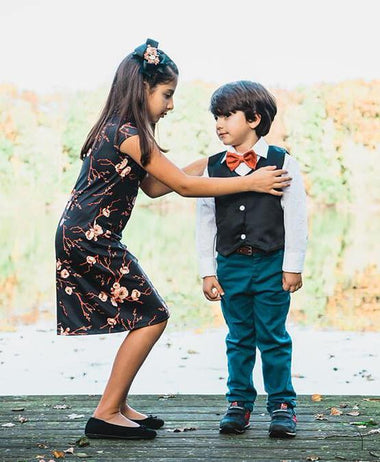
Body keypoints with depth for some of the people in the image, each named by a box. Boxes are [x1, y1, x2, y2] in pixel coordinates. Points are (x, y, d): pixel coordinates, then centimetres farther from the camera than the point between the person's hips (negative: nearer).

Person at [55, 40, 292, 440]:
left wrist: (207, 163, 16)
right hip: (91, 239, -10)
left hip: (84, 239, 10)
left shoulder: (116, 130, 14)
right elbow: (183, 186, -15)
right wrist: (250, 182, -10)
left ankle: (117, 407, 17)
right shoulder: (127, 133, -16)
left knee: (143, 316, 13)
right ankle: (106, 414, -2)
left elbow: (153, 186, 17)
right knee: (152, 316, -5)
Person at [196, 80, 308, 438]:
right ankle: (239, 403, 20)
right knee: (238, 338, 10)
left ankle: (281, 405, 14)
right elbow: (205, 223, 6)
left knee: (273, 337, 3)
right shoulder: (213, 167, 5)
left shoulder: (282, 163, -3)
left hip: (272, 264, -3)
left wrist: (293, 266, -6)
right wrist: (208, 271, 3)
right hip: (230, 265, 3)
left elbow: (296, 218, -3)